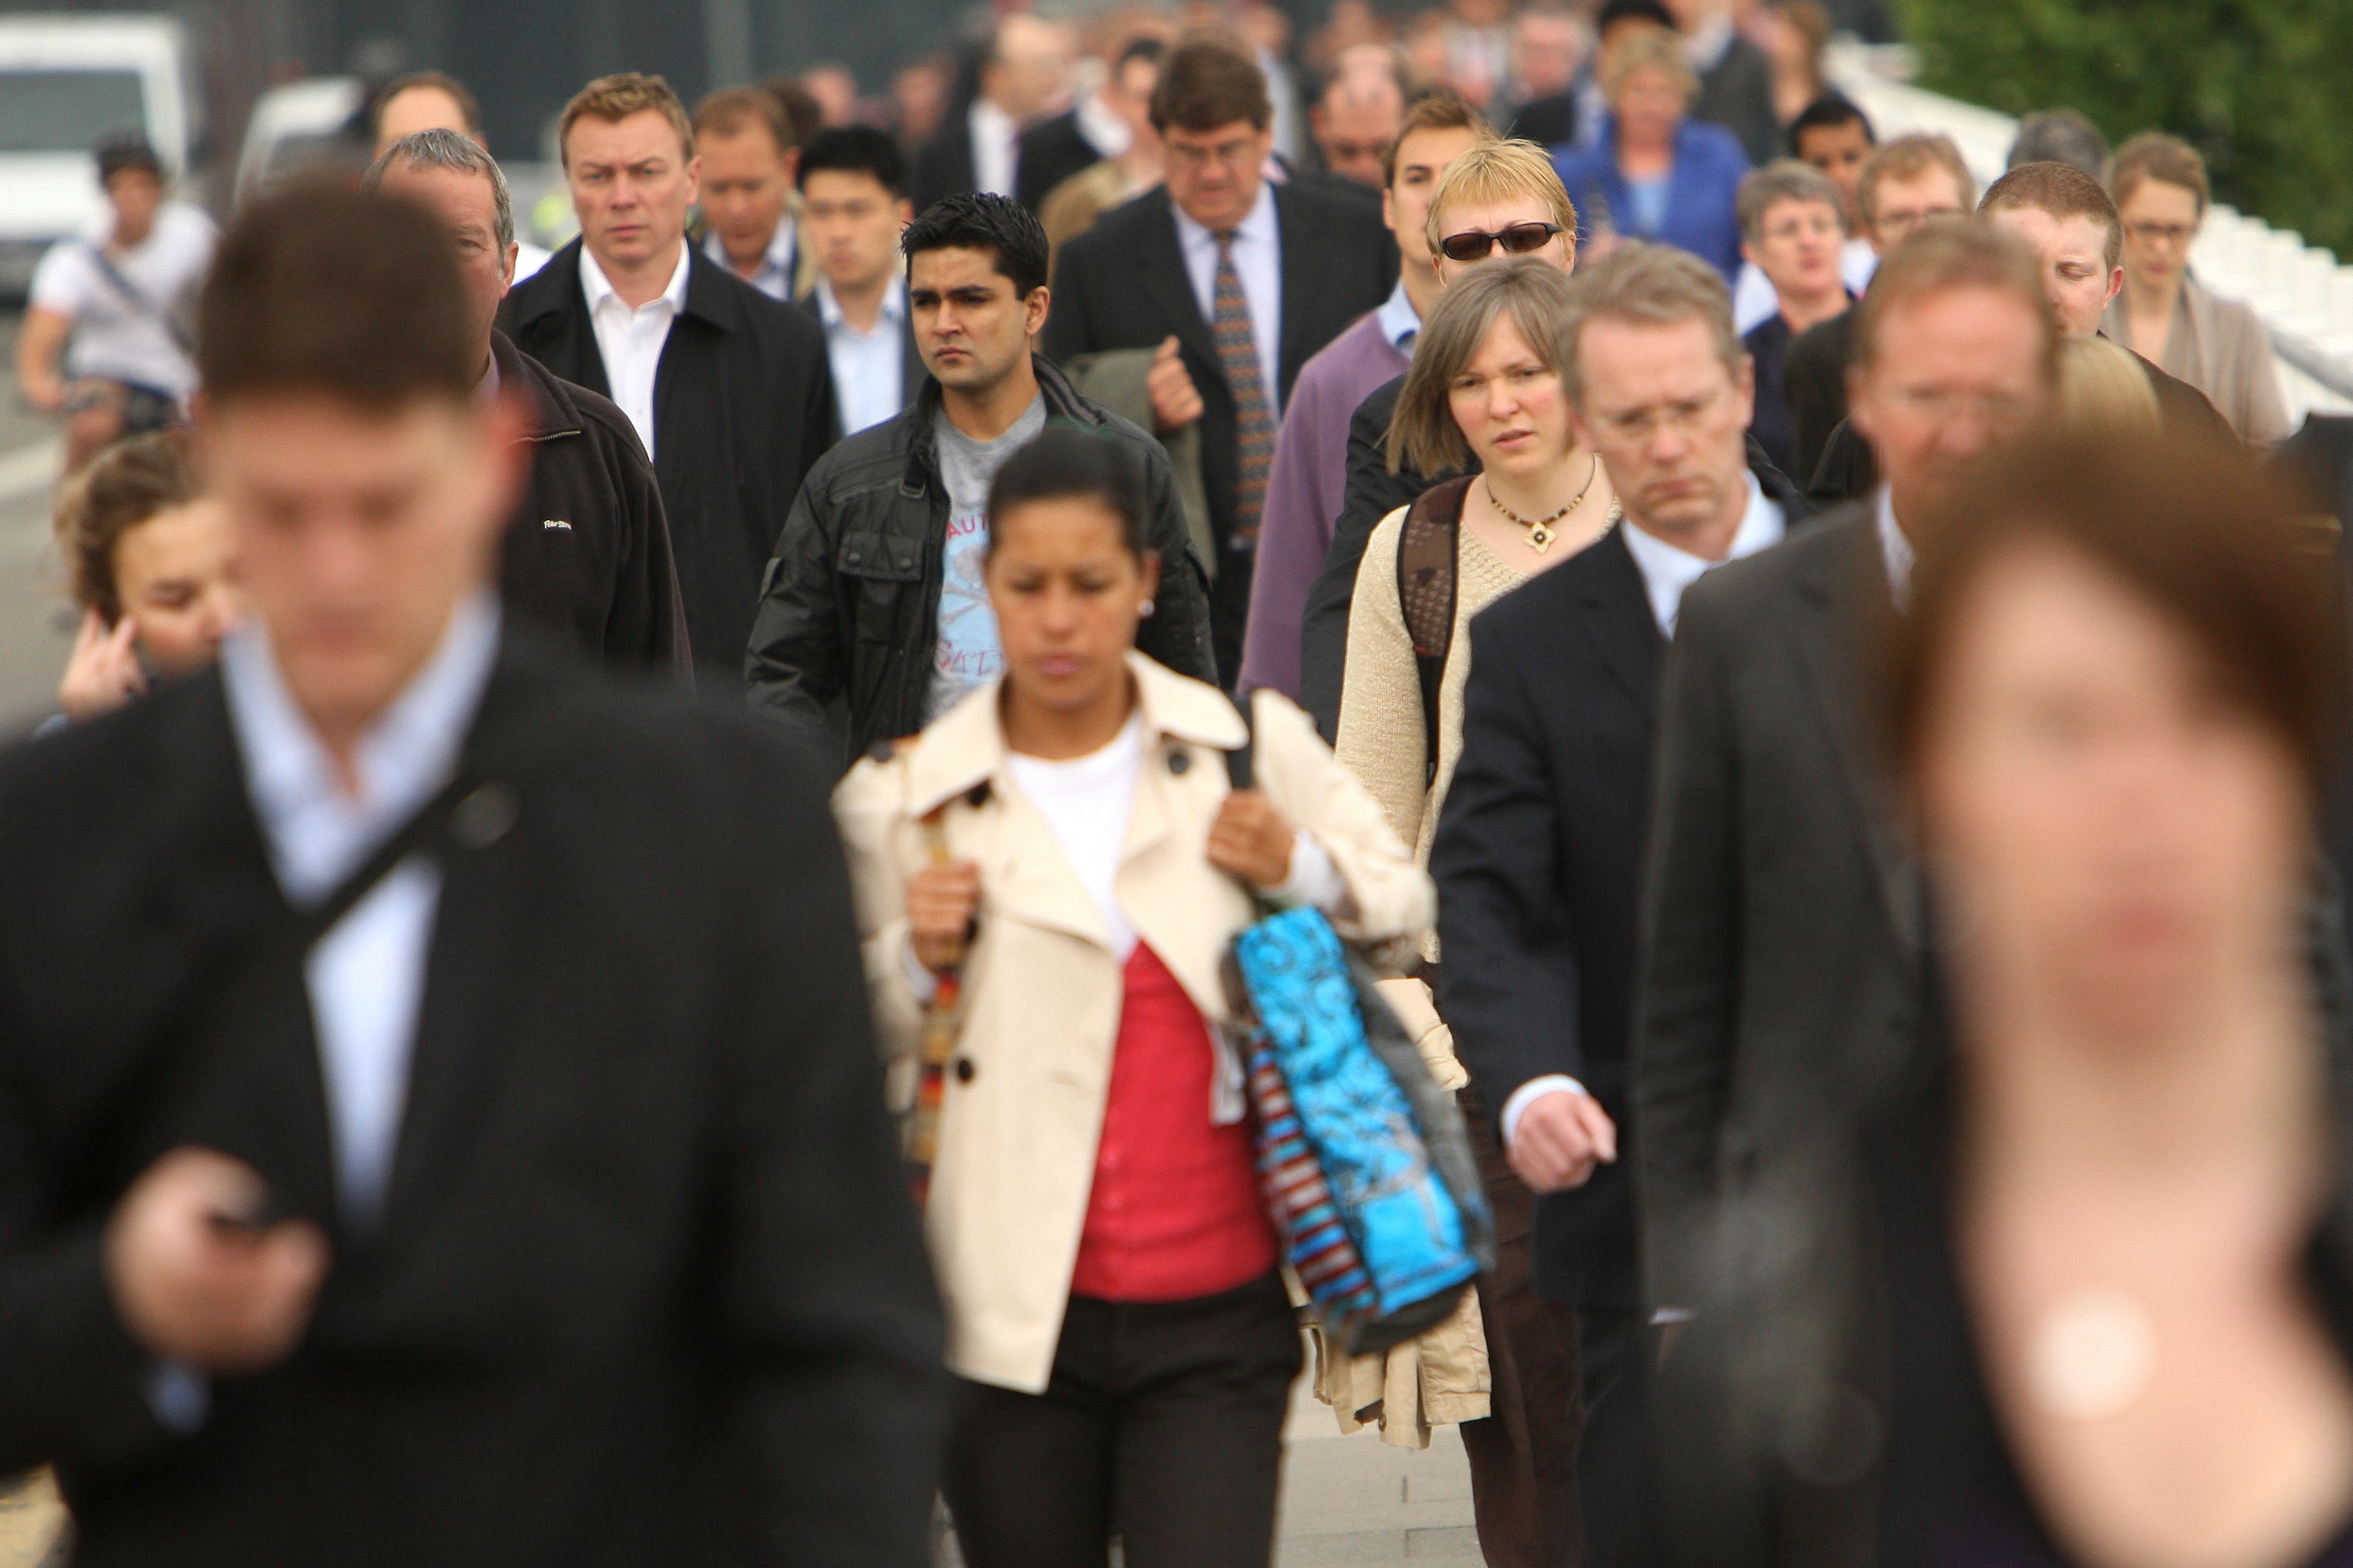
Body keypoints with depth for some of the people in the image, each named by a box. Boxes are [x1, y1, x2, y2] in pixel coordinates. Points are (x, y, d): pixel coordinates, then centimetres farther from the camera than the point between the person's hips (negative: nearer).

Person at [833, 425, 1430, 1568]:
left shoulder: (1253, 749, 4)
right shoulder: (906, 798, 1)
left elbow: (1404, 906, 15)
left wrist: (1302, 869, -5)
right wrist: (918, 958, -11)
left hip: (1215, 1312, 0)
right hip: (1016, 1310, 0)